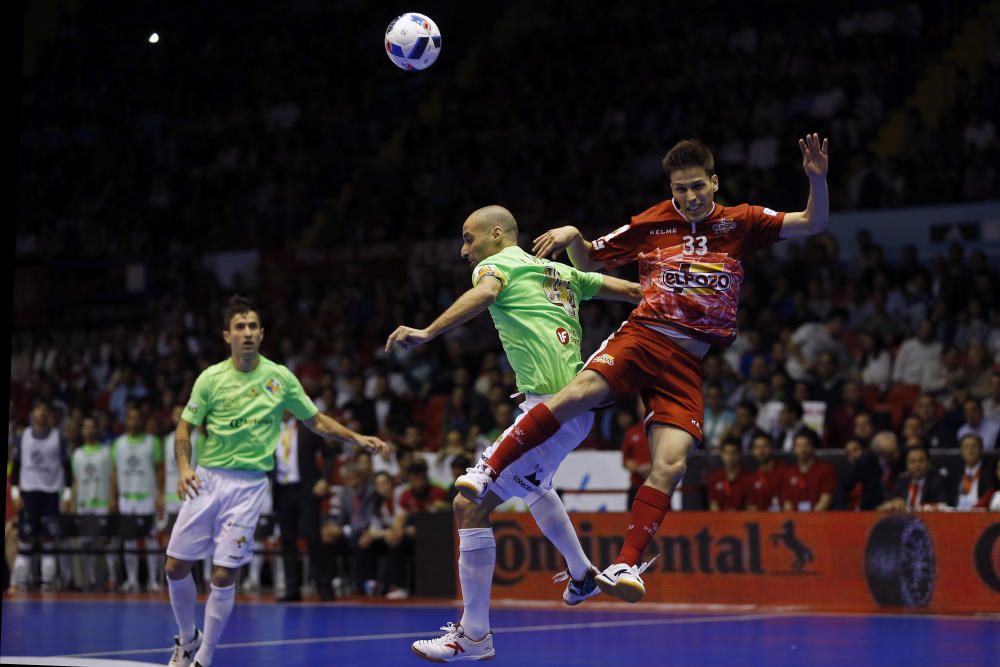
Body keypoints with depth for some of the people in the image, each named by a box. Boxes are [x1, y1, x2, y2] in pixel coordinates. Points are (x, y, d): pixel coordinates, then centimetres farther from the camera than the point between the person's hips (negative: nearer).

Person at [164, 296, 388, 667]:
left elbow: (316, 421, 8)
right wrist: (184, 466, -12)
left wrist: (357, 439, -5)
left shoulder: (280, 377, 0)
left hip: (249, 485, -1)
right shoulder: (211, 378, -1)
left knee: (224, 576, -8)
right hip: (207, 479, 2)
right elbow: (185, 427, 5)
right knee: (176, 568, 2)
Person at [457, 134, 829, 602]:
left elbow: (813, 224, 6)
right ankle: (489, 471, -26)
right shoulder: (650, 224, 9)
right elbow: (587, 262, 19)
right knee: (580, 392, -31)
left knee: (671, 465, -18)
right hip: (641, 336, -1)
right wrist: (572, 236, -3)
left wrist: (817, 179, -13)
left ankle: (625, 565, -14)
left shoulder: (741, 223, 9)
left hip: (687, 362, 1)